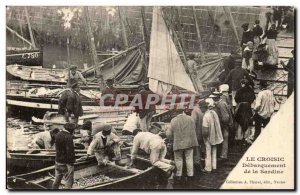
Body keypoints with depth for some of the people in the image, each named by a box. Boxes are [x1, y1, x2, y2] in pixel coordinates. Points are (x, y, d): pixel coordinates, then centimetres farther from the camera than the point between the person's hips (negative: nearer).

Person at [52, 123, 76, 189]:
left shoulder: (58, 135, 4)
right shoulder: (69, 137, -21)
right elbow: (70, 152, -23)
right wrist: (72, 161, -13)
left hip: (58, 161, 8)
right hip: (66, 163, -8)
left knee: (57, 179, 21)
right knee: (69, 181, 3)